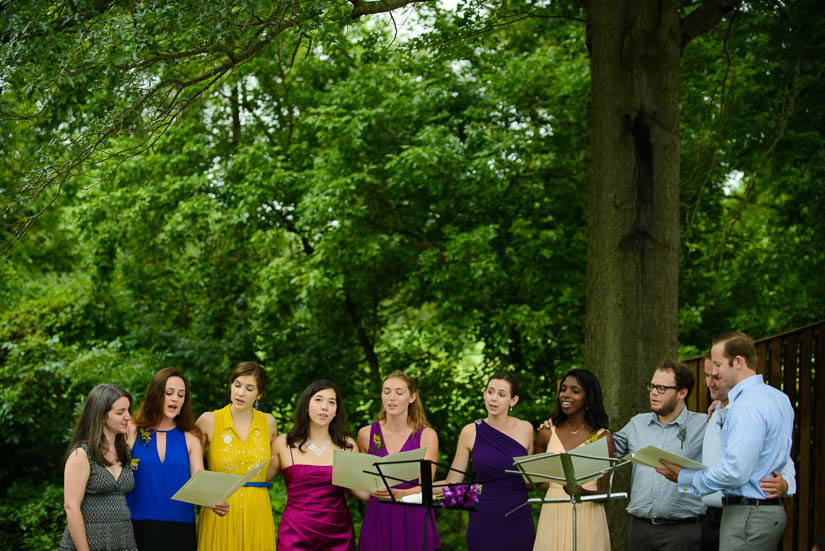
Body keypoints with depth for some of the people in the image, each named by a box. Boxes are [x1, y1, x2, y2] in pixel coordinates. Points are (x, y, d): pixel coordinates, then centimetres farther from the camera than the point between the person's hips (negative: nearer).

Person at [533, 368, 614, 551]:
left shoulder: (602, 438, -2)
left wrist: (583, 493, -20)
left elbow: (604, 490, -1)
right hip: (553, 514, 2)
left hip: (587, 514, -2)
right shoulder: (548, 433, 6)